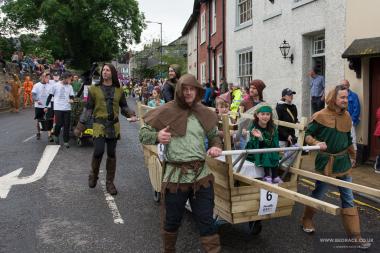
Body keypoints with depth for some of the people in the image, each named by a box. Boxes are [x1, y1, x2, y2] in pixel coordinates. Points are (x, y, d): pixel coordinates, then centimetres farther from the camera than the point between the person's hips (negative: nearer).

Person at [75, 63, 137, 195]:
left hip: (114, 125, 2)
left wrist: (131, 115, -9)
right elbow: (88, 108, 2)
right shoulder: (94, 89, 0)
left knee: (111, 154, 7)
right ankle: (93, 174, 19)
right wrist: (80, 125, 0)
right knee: (98, 151, -12)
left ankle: (109, 182, 21)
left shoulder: (119, 90, 5)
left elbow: (124, 106, 12)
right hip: (99, 125, -2)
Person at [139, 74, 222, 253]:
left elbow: (214, 136, 21)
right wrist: (157, 136, -19)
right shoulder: (166, 111, -5)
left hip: (201, 174, 2)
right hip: (175, 175, -2)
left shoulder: (204, 113, 6)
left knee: (206, 221, 7)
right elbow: (143, 134, 2)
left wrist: (216, 146, -1)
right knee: (172, 221, 15)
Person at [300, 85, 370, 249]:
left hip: (343, 162, 5)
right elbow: (307, 134, -8)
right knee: (318, 194, 11)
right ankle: (307, 220, 35)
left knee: (348, 199, 6)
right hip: (325, 162, -4)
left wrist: (352, 156, 21)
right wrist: (316, 143, -26)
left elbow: (348, 139, 16)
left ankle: (355, 235, 13)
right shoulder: (320, 116, -13)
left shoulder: (346, 116, 4)